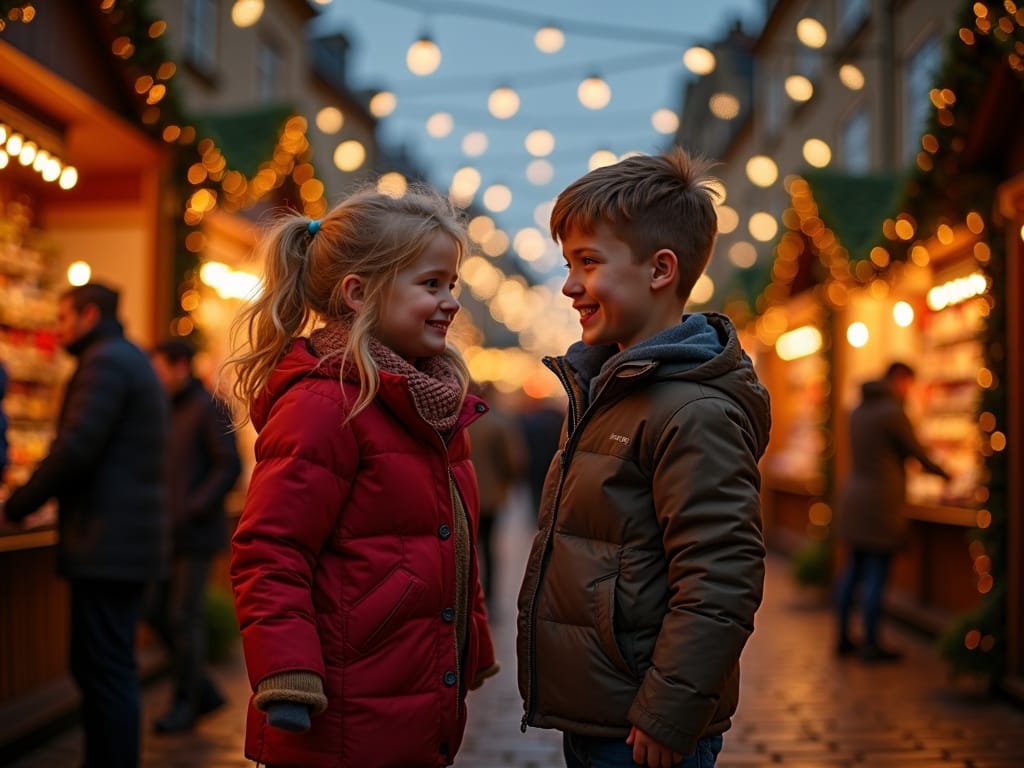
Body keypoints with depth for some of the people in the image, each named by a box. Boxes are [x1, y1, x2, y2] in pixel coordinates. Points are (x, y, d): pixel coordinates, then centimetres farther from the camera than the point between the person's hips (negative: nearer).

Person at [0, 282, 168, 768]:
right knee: (97, 668, 15)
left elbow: (75, 450, -19)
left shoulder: (106, 360, -10)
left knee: (106, 672, -5)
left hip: (106, 545, -10)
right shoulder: (133, 360, 21)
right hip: (131, 541, 10)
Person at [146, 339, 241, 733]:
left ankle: (186, 702, 13)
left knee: (184, 616, -2)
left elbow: (230, 466, -15)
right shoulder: (169, 411, 16)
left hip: (195, 535, -8)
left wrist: (194, 510, -22)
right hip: (168, 533, 8)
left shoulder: (209, 408, -8)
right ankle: (203, 689, 20)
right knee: (156, 611, 7)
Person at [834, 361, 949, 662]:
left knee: (852, 570, 13)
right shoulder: (893, 411, -13)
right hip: (881, 502, -8)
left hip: (853, 498, 8)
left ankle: (843, 637, 17)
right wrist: (944, 474, 10)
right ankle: (870, 643, 1)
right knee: (877, 573, -3)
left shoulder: (858, 411, 13)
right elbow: (916, 452, -6)